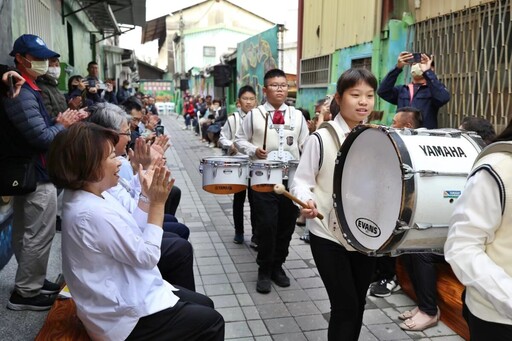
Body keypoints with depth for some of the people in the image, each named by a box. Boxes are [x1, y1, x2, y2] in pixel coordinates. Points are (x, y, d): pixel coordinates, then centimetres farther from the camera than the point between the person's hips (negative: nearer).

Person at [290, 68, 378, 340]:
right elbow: (301, 181, -10)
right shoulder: (321, 138, -12)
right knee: (345, 306, -3)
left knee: (358, 304, 17)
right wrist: (306, 203, -30)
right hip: (328, 235, -5)